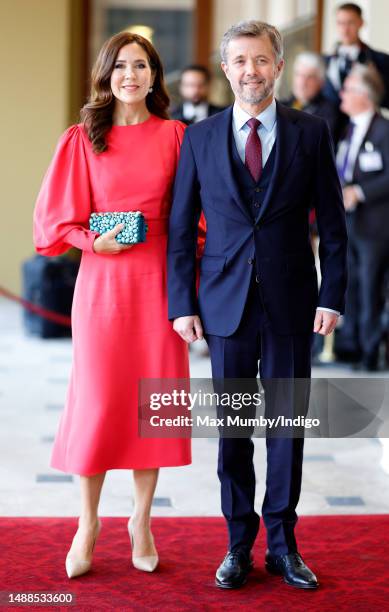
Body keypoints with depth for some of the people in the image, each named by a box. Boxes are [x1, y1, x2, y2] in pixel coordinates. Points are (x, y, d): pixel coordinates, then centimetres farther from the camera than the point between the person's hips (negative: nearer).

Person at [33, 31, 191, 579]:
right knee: (97, 401, -1)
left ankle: (141, 521, 20)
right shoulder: (83, 139, 3)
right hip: (103, 280, -1)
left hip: (158, 282, 1)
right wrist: (94, 242, -13)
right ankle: (87, 523, 16)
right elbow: (57, 217, 4)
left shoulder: (175, 136, 6)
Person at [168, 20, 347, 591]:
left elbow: (332, 223, 3)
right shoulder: (200, 138, 4)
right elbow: (181, 229, 5)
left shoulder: (311, 133, 2)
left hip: (290, 305, 0)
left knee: (287, 427, 7)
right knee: (232, 430, 7)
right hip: (227, 304, 1)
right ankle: (239, 545, 19)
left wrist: (332, 297, -4)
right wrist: (183, 304, -1)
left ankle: (283, 545, 20)